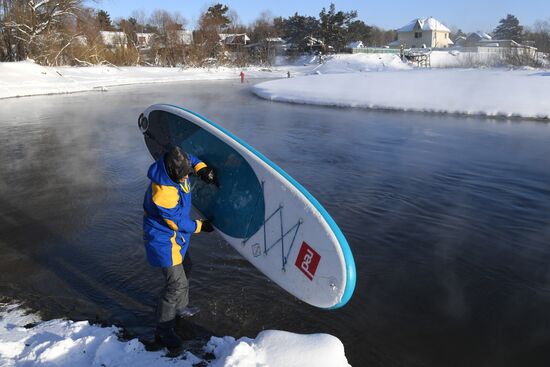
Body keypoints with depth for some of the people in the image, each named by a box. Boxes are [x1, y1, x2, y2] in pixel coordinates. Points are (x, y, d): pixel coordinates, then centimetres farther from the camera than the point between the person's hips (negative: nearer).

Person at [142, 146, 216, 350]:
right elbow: (178, 222, -23)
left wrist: (202, 168, -9)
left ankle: (179, 308, 51)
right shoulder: (162, 195, -36)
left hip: (175, 236, 10)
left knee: (184, 267, 27)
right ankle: (163, 332, 9)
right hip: (163, 240, -10)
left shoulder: (175, 168, -13)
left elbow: (190, 160, 11)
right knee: (177, 283, -8)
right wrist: (200, 226, -9)